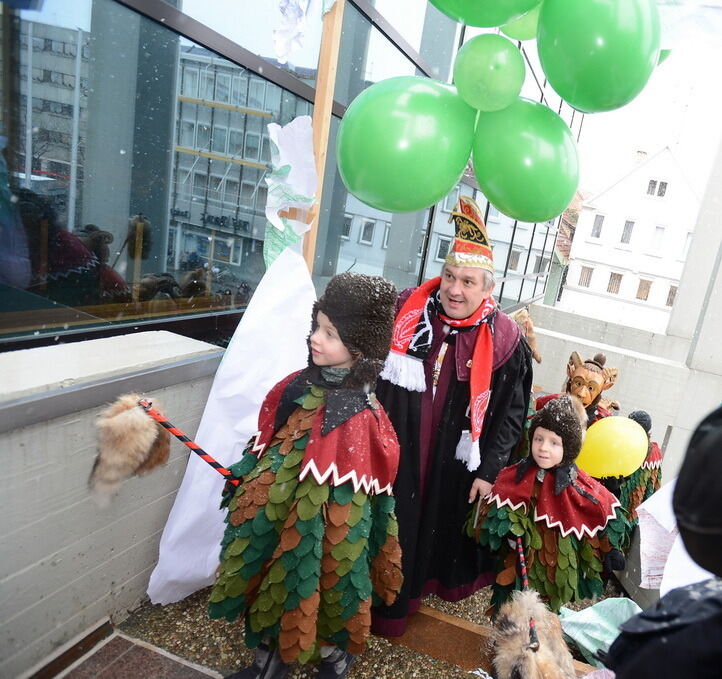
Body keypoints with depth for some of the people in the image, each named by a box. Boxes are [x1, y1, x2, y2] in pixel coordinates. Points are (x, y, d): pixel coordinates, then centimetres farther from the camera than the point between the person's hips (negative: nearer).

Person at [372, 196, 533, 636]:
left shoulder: (504, 339, -11)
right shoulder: (406, 311, -6)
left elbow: (512, 412, -3)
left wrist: (488, 470, -3)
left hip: (453, 467, -1)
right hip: (393, 454, 2)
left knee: (438, 528, 17)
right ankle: (384, 603, 39)